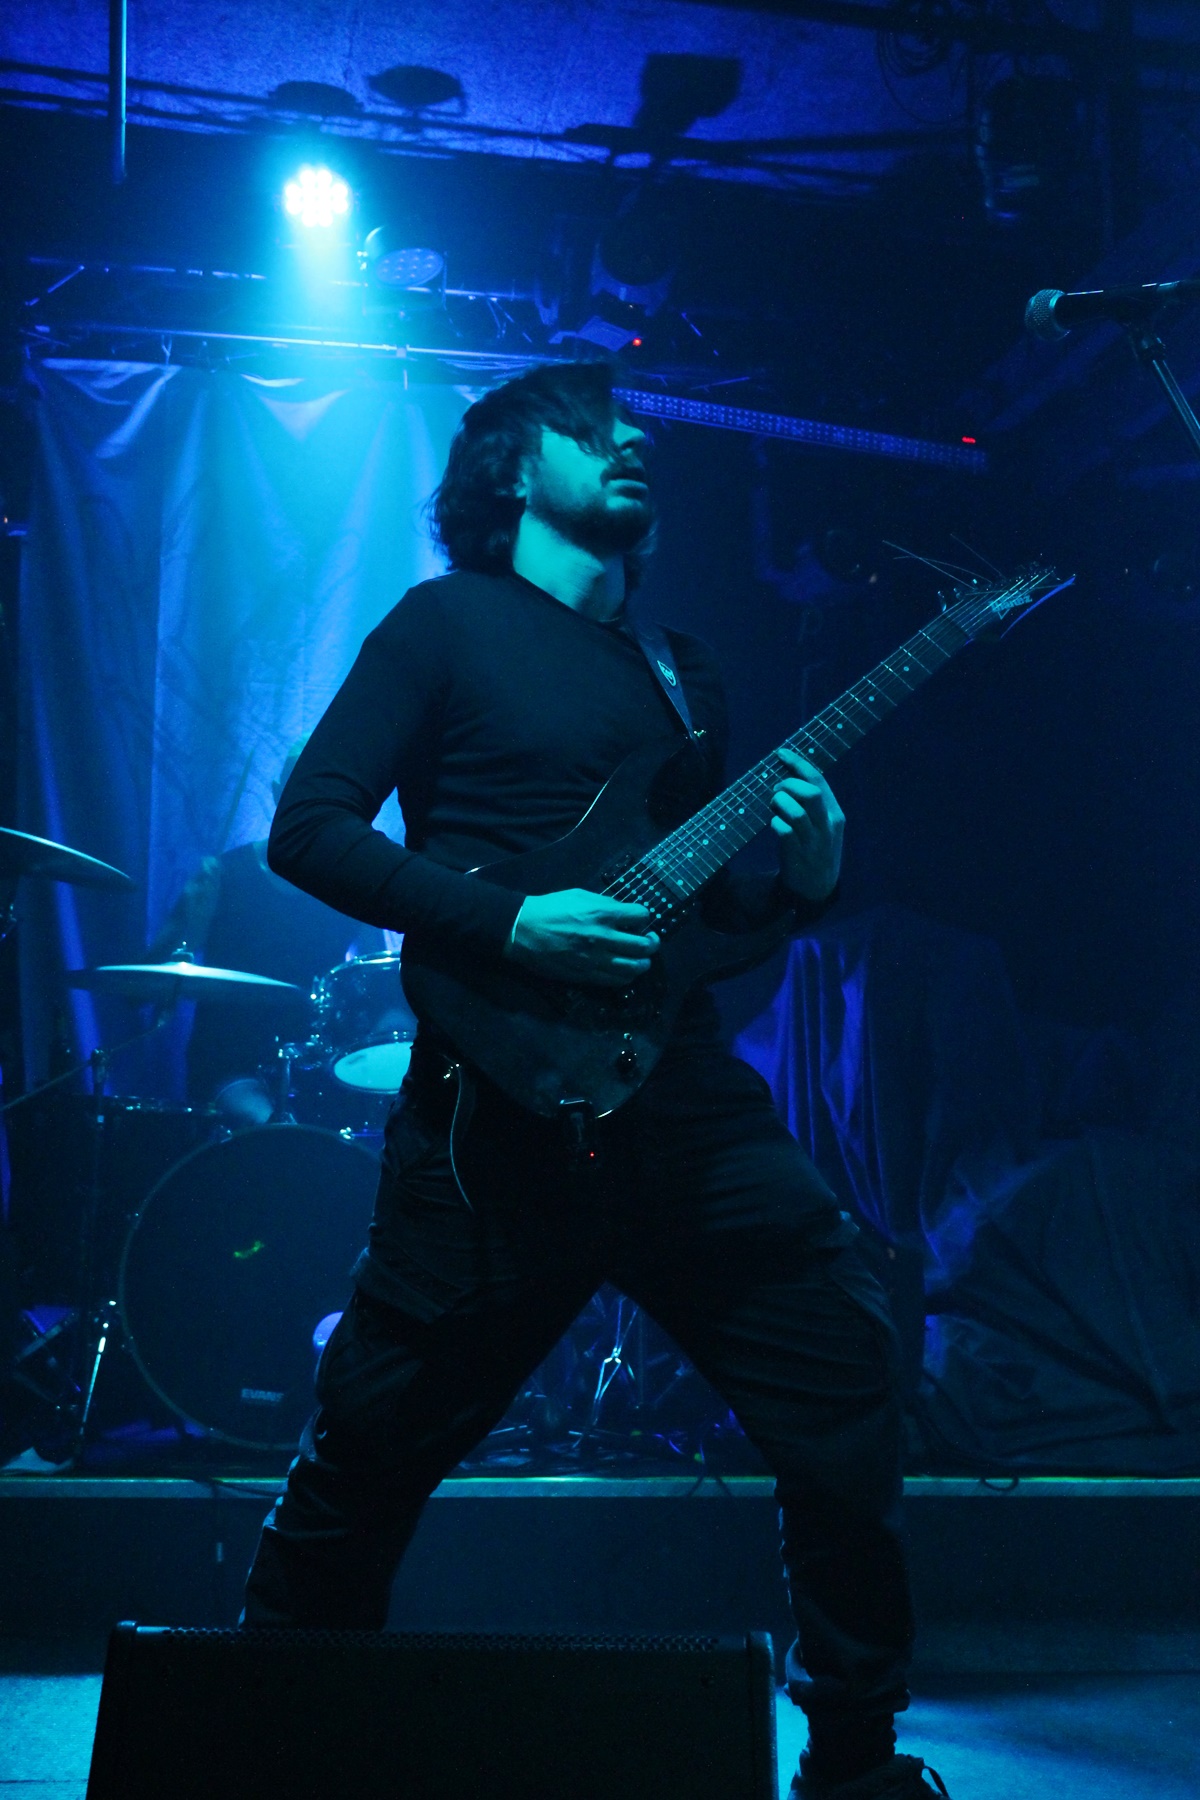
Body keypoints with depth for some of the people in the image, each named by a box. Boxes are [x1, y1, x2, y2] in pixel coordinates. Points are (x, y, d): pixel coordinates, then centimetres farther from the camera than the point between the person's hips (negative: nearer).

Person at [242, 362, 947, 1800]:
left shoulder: (682, 670, 20)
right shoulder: (447, 623, 2)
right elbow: (308, 827, -6)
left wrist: (801, 876, -2)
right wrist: (510, 924, -17)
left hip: (683, 1096, 5)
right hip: (504, 1104, -5)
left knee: (847, 1383, 0)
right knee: (372, 1447, 4)